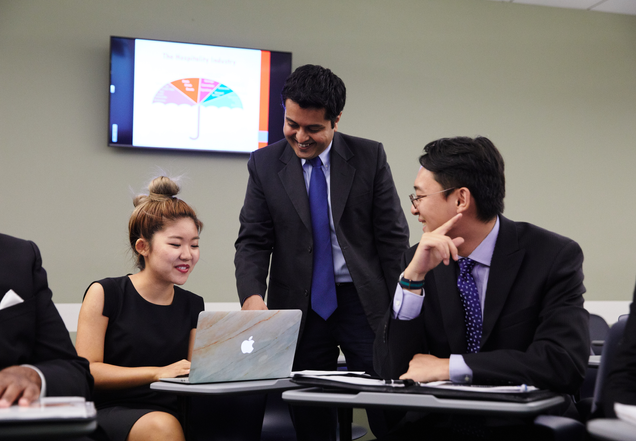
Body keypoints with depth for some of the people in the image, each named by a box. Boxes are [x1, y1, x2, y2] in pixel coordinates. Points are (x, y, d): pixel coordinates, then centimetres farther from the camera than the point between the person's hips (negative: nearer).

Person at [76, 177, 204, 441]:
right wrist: (157, 372, -16)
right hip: (111, 411, -4)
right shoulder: (105, 294, 1)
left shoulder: (193, 306, 16)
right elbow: (86, 371, -7)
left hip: (171, 412, 4)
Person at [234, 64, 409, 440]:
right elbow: (253, 241, 0)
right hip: (300, 307, 1)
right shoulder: (264, 164, 2)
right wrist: (252, 293, -19)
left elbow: (393, 236, 1)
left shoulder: (370, 157, -1)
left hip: (363, 300, -1)